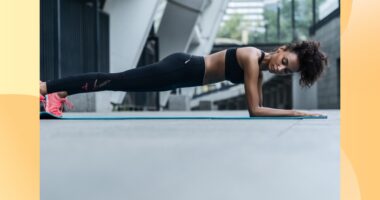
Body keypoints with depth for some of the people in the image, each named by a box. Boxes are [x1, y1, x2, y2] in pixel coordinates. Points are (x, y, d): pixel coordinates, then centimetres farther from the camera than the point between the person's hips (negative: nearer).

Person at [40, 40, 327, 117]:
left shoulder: (259, 67, 6)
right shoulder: (253, 59, -20)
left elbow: (258, 106, 14)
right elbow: (254, 110, -21)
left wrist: (289, 113, 4)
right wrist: (295, 113, -19)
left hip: (185, 70, 8)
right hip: (180, 69, -8)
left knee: (118, 83, 11)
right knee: (115, 81, -6)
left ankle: (60, 94, 20)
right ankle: (46, 87, 0)